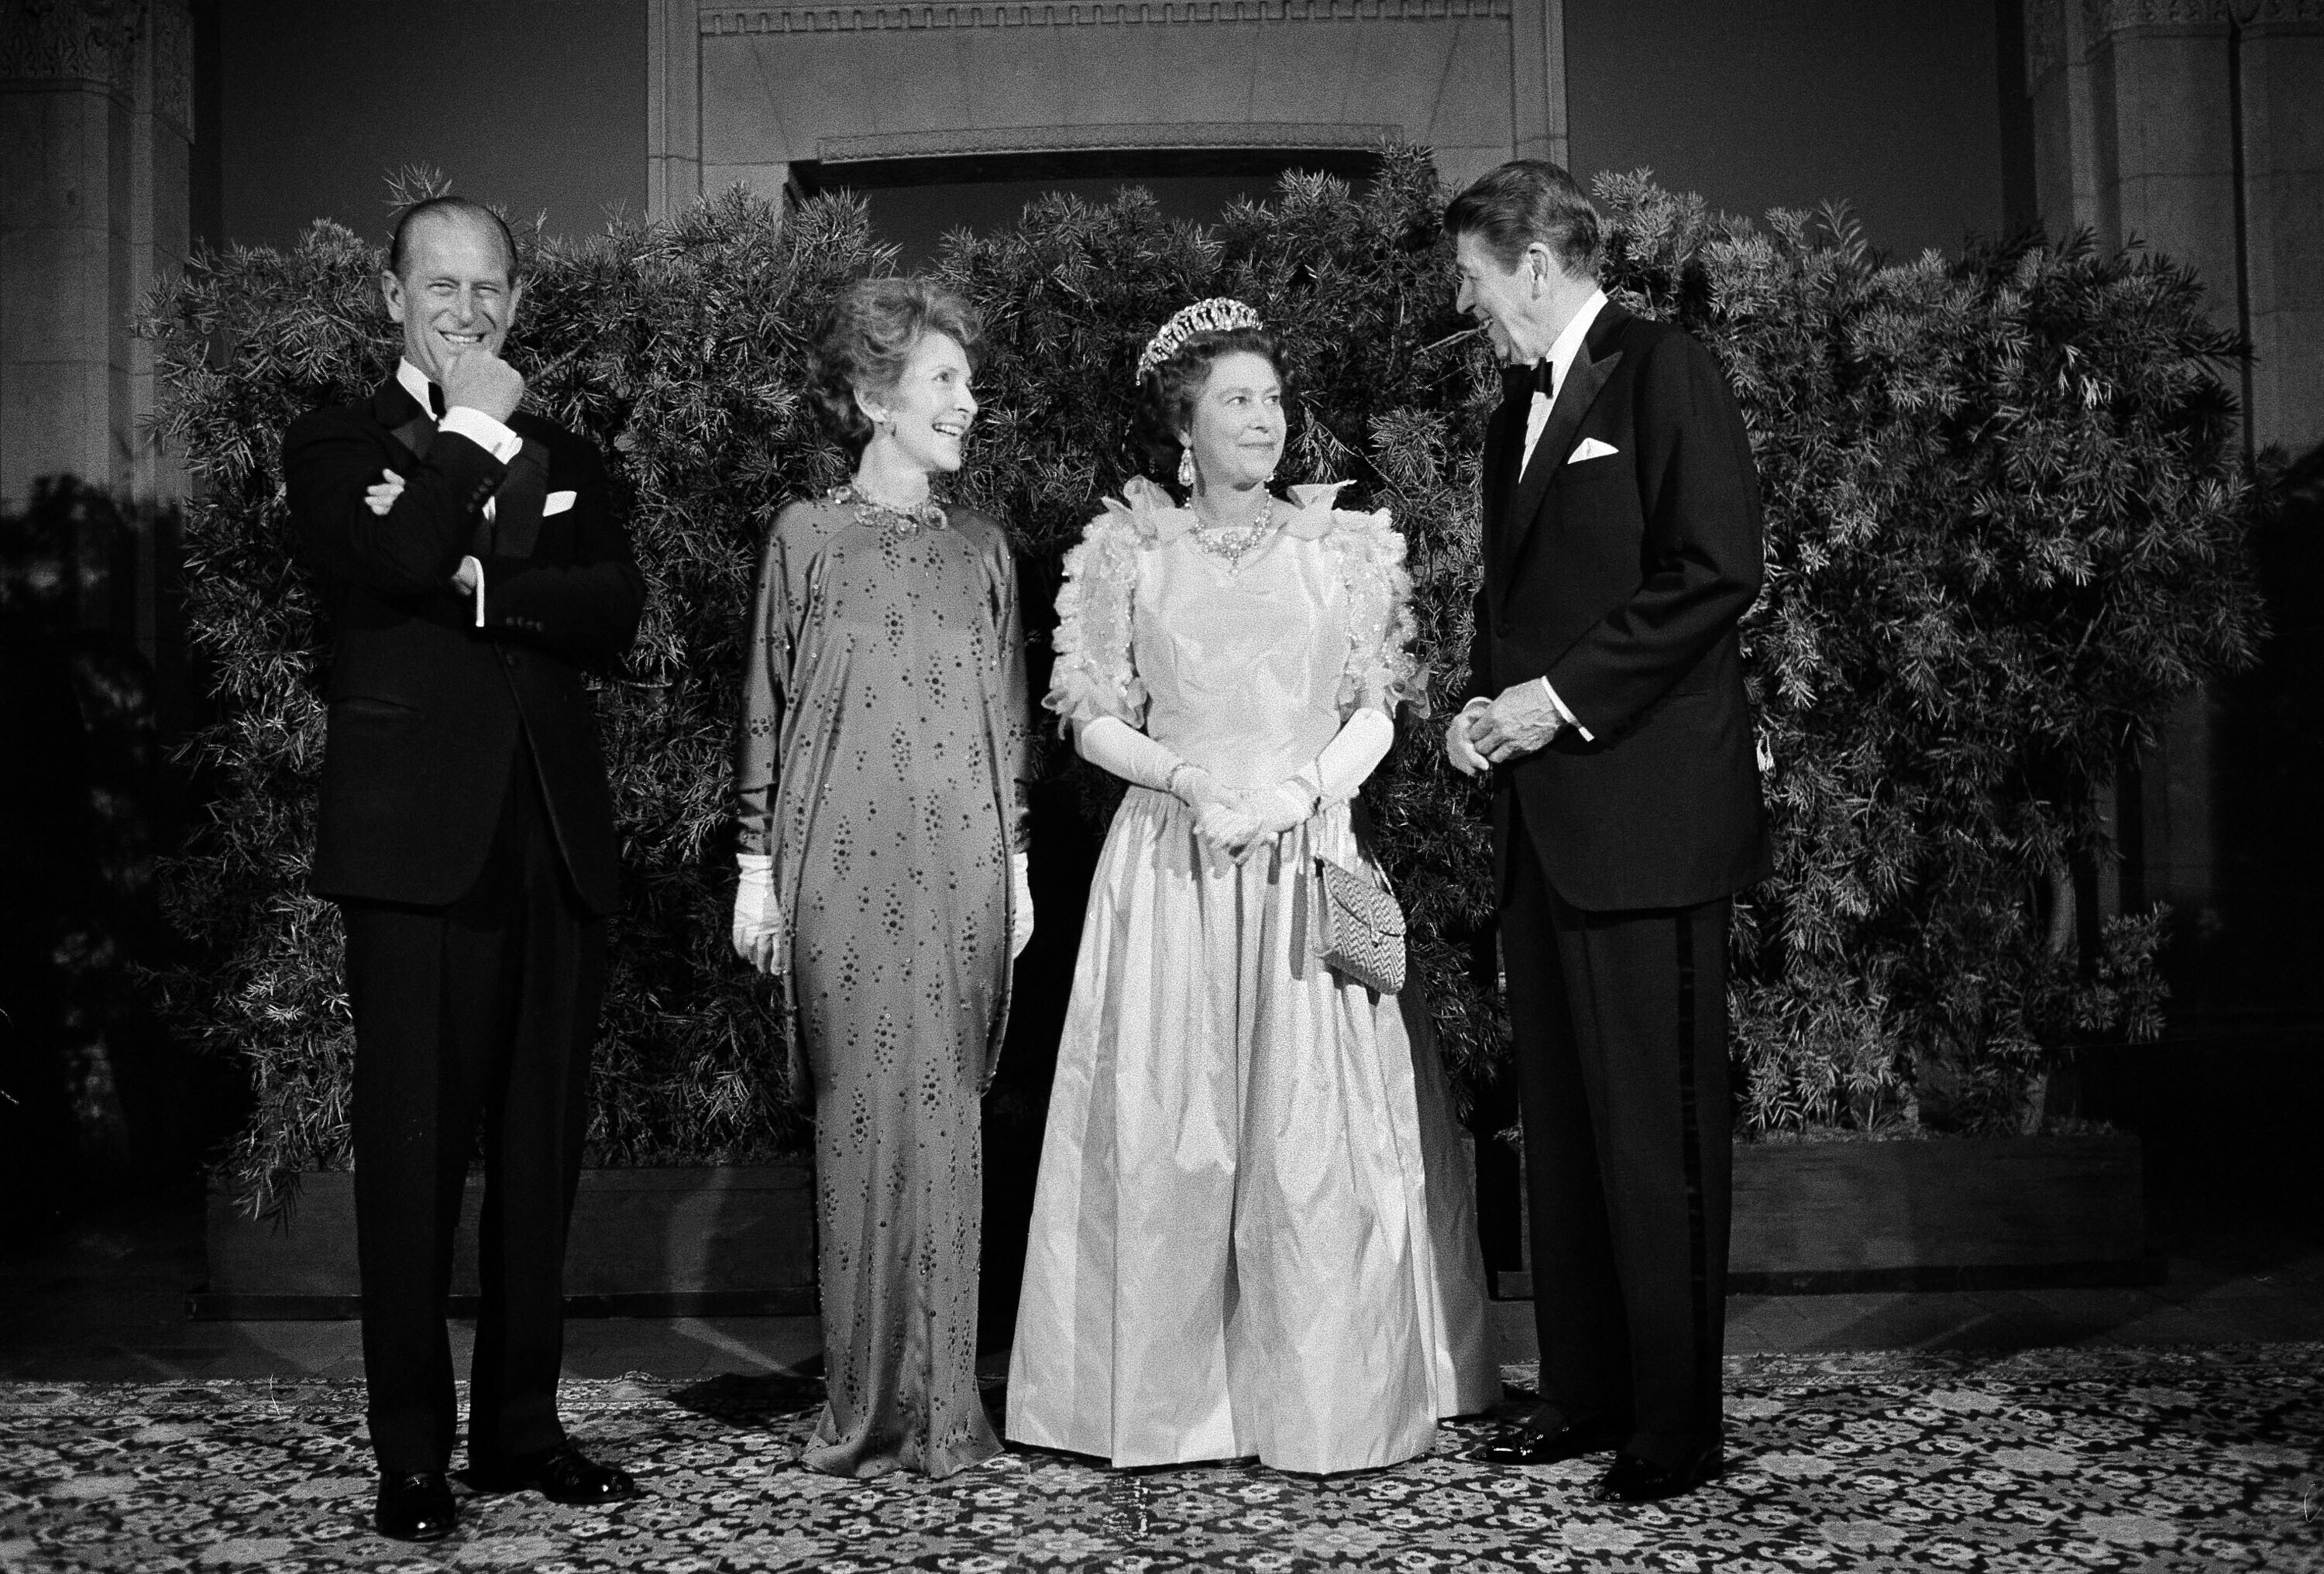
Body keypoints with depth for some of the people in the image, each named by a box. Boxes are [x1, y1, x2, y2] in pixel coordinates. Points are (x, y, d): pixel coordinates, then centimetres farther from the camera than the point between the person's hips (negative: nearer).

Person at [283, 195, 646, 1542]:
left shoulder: (565, 458, 19)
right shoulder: (337, 447, 8)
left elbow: (617, 610, 1)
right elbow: (398, 560, -14)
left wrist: (483, 588, -12)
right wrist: (478, 432, -4)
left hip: (557, 842, 4)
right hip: (419, 842, -3)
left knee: (542, 1155, 7)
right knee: (414, 1153, -1)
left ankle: (522, 1428, 18)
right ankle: (413, 1455, 9)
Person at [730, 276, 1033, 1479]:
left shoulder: (982, 547, 12)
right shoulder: (806, 536, 4)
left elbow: (1008, 714, 14)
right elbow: (764, 711, 5)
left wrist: (1017, 860, 10)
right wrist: (755, 864, 1)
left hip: (961, 868, 2)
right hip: (842, 868, -2)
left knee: (944, 1115, 1)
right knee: (861, 1114, -1)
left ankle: (941, 1402, 10)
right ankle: (867, 1405, 10)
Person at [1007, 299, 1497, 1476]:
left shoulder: (1343, 546, 8)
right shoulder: (1129, 551, 7)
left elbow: (1377, 711, 6)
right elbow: (1093, 718, 5)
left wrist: (1299, 791, -11)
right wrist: (1188, 779, -11)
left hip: (1308, 862, 0)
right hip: (1169, 863, 0)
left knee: (1315, 1128, -2)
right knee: (1165, 1125, -1)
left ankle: (1326, 1398, 10)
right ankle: (1169, 1392, 10)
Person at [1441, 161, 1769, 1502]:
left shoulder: (1666, 372, -5)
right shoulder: (1520, 410, 21)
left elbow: (1718, 572, -15)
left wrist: (1563, 696, -15)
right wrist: (1484, 702, 7)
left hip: (1645, 811, -9)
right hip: (1544, 814, 9)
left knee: (1658, 1130, -3)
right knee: (1562, 1124, 12)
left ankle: (1677, 1428, 7)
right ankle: (1587, 1391, 23)